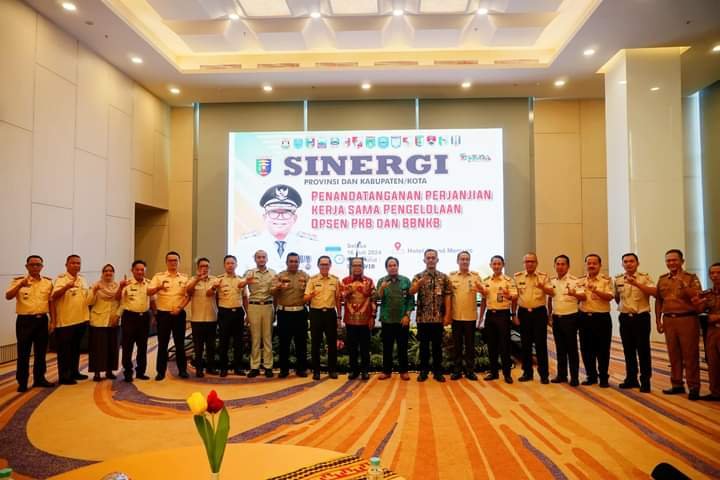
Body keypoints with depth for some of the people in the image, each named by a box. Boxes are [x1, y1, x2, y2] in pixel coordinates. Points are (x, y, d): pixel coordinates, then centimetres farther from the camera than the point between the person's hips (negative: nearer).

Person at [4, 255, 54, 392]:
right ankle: (22, 382, 11)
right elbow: (8, 296, -14)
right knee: (23, 352, 2)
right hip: (25, 320, -3)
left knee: (41, 351, 10)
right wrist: (20, 285, -28)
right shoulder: (18, 281, 0)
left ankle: (39, 378, 21)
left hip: (42, 320, 3)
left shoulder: (48, 282, 7)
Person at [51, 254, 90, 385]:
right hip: (65, 321, -7)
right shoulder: (61, 279, -10)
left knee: (76, 348, 17)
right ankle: (64, 376, 8)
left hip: (81, 320, 7)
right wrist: (66, 287, -41)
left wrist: (87, 315, 16)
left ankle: (74, 372, 27)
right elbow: (54, 296, -25)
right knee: (64, 350, 1)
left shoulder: (82, 279, 11)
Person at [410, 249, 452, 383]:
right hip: (423, 317, 0)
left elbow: (448, 297, 2)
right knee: (424, 345, 6)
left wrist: (447, 315, -5)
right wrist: (420, 281, -31)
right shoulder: (418, 276, 3)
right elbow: (411, 292, -14)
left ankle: (438, 371, 16)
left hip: (438, 317, 1)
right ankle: (424, 371, 15)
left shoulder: (444, 277, 5)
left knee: (437, 345, 7)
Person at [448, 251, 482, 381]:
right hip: (456, 316, 0)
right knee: (457, 344, 7)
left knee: (470, 344, 7)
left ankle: (470, 370, 16)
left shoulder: (475, 275, 4)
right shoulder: (451, 276, 4)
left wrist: (479, 288, -23)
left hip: (471, 316, 0)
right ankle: (457, 370, 16)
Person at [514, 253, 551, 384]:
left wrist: (543, 287, -37)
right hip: (523, 312, 2)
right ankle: (527, 372, 18)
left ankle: (544, 374, 8)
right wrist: (514, 314, 7)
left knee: (541, 343, -1)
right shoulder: (517, 277, 5)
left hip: (539, 312, -2)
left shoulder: (543, 276, 1)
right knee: (525, 344, 8)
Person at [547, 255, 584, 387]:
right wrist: (549, 316, 12)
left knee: (572, 348, 1)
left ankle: (575, 377, 8)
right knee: (560, 348, 11)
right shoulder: (551, 281, 7)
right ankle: (561, 374, 21)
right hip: (556, 318, 5)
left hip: (570, 318, -5)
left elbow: (583, 296, -17)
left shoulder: (574, 280, -8)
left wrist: (574, 294, -38)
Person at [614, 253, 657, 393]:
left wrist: (636, 284, -30)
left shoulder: (645, 278, -5)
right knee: (628, 350, 11)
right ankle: (631, 378, 22)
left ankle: (645, 381, 9)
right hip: (625, 318, 4)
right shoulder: (618, 280, 7)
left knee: (643, 350, 0)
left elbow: (654, 292, -22)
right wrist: (622, 306, 11)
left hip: (641, 317, -4)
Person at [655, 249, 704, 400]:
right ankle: (677, 385, 19)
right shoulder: (662, 279, 12)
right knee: (673, 354, 9)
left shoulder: (691, 278, 0)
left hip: (687, 319, -4)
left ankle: (693, 387, 9)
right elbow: (658, 301, 14)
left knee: (690, 354, -1)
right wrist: (658, 320, 11)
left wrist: (684, 285, -21)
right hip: (669, 320, 4)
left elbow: (697, 298, -12)